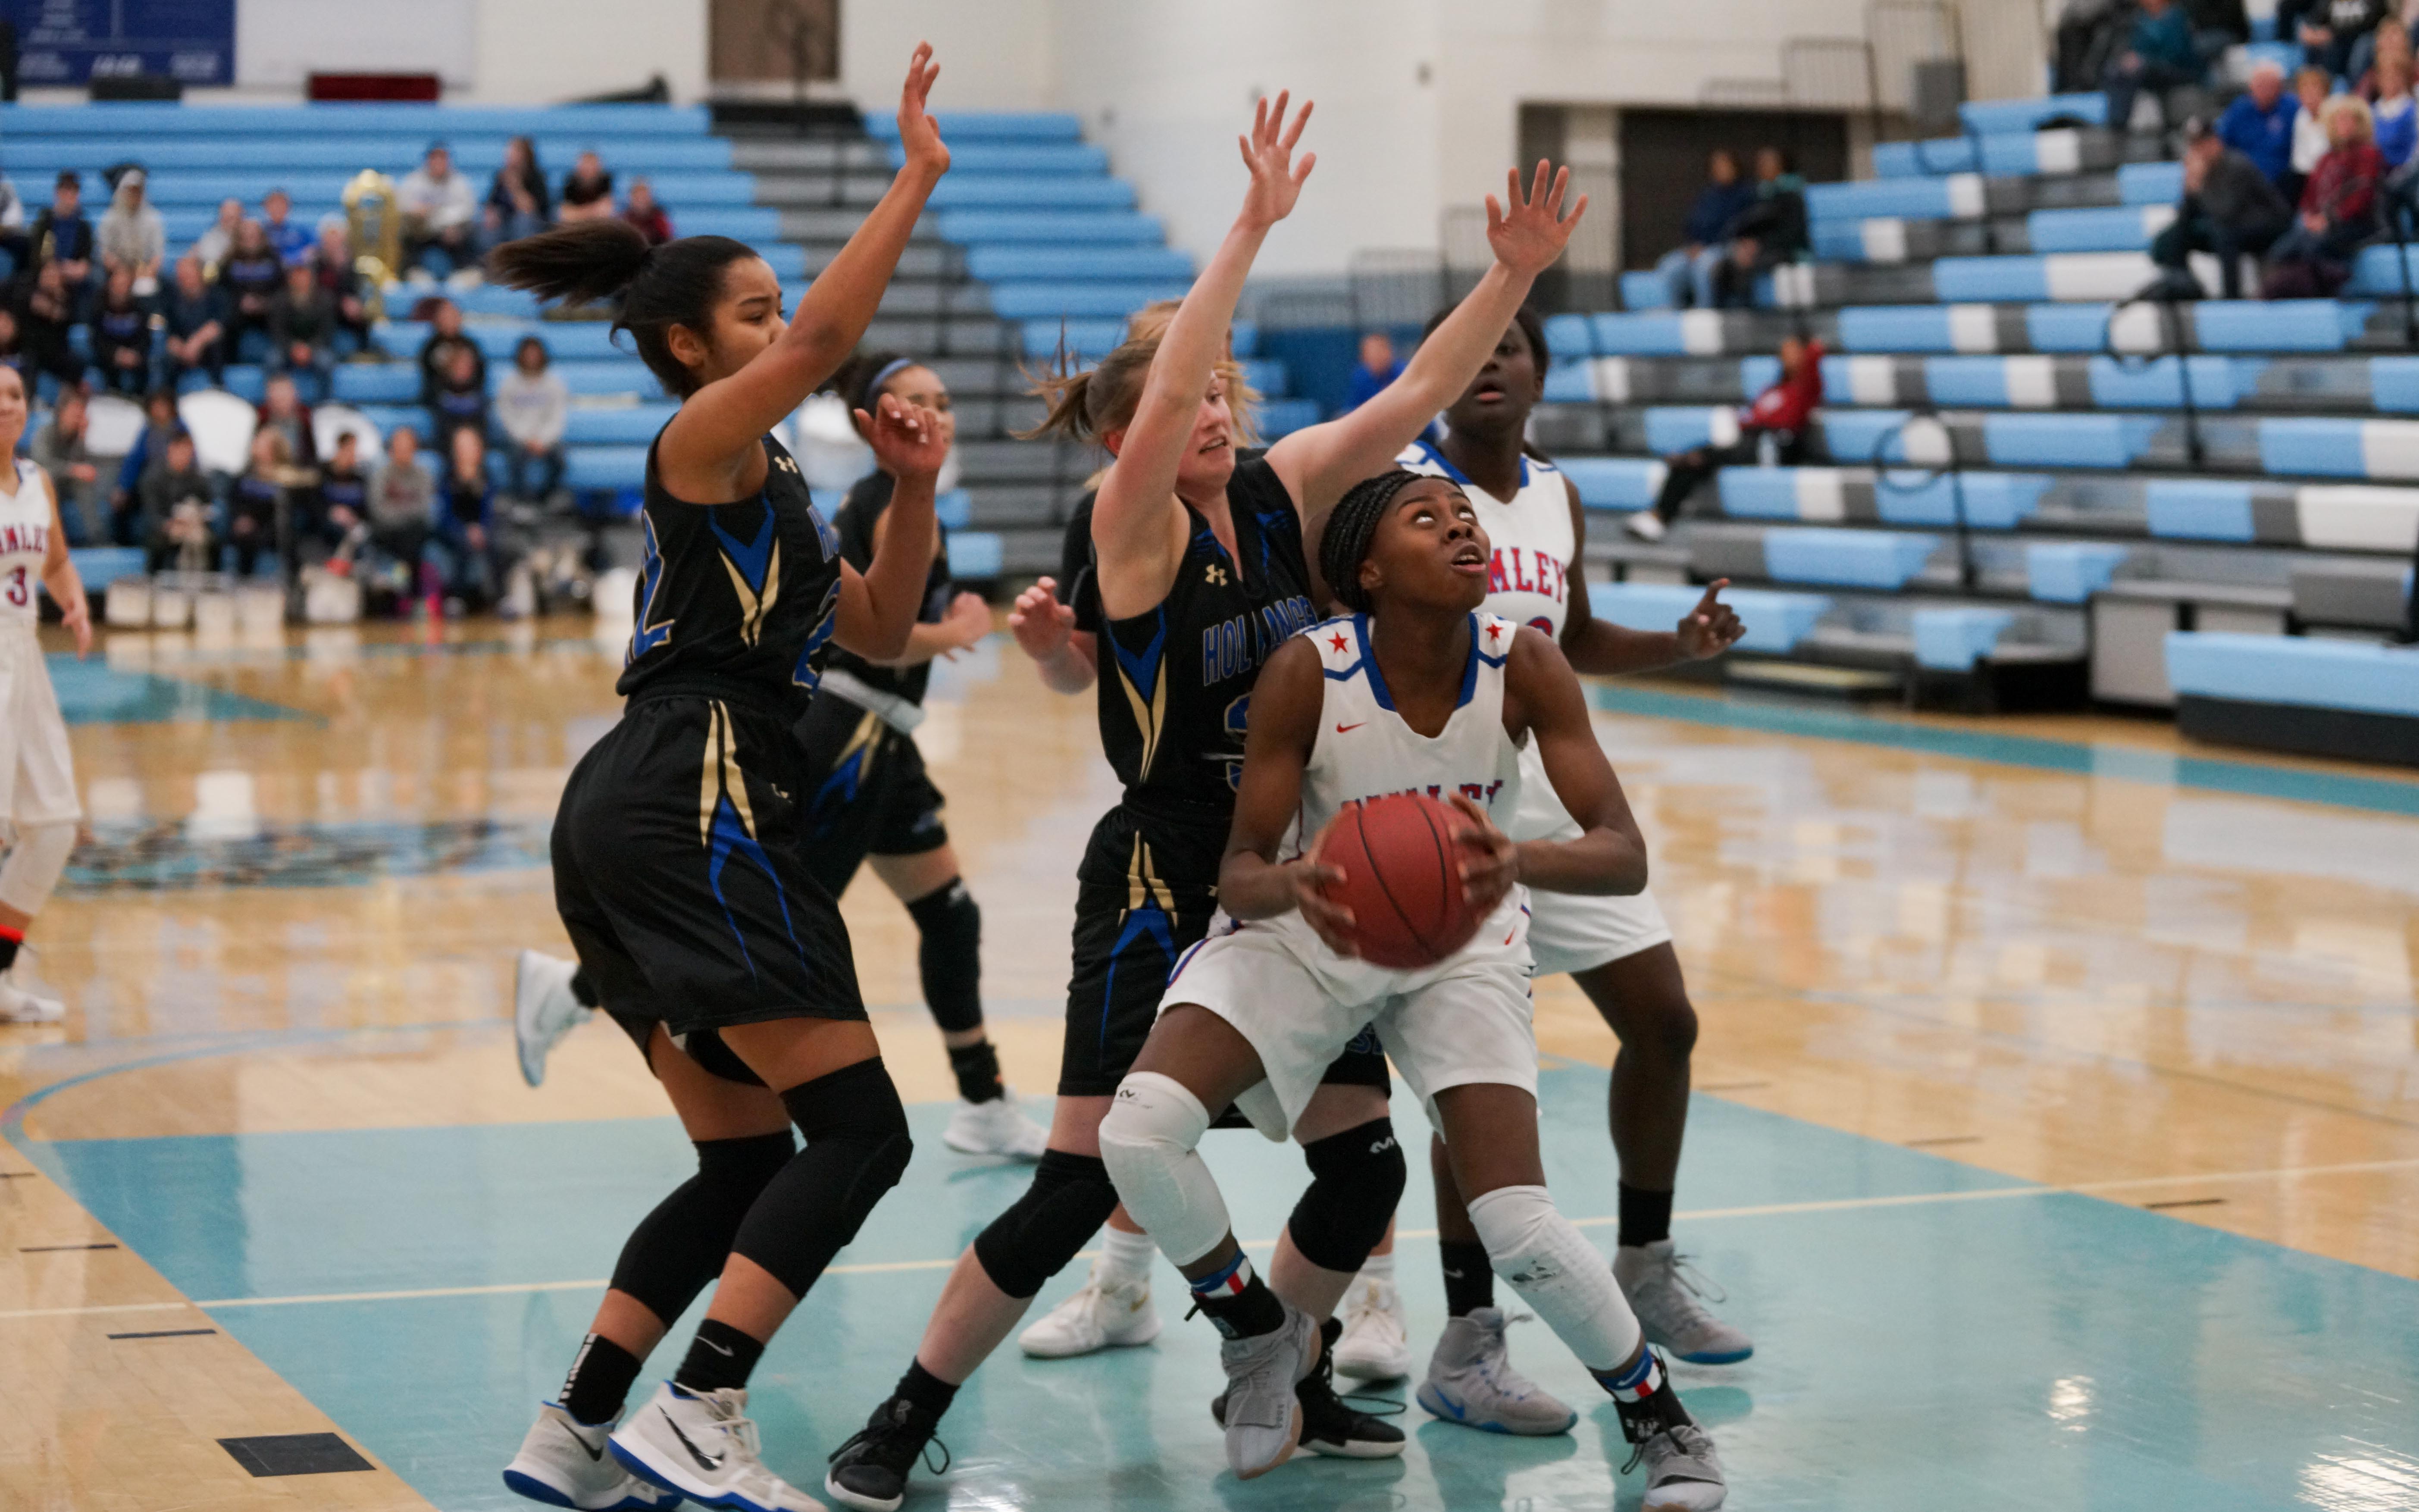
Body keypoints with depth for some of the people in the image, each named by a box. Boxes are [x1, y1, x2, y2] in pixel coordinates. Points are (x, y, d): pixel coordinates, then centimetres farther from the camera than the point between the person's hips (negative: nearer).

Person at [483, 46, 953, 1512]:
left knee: (745, 1161, 11)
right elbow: (825, 336, -21)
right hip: (694, 803, -10)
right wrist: (917, 178, -18)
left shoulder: (769, 481, 25)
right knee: (861, 1132, -12)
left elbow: (877, 631, 25)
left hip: (644, 824, 10)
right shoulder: (701, 442, -3)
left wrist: (913, 493, 11)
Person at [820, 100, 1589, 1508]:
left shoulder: (1277, 492, 3)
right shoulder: (1133, 526, -13)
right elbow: (1164, 392, -30)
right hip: (1163, 888, -6)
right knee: (1082, 1185, -10)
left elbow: (1417, 394, 2)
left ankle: (1286, 1381, 30)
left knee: (1365, 1167, 7)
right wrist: (1255, 226, -33)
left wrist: (1514, 275, -9)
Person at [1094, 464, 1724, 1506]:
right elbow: (1240, 870, -20)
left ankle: (1657, 1418, 14)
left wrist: (1520, 862, -48)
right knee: (1139, 1130, -23)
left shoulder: (1523, 667, -21)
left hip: (1463, 945, 0)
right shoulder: (1309, 673, -24)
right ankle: (1261, 1334, 7)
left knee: (1518, 1225, -16)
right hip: (1305, 935, 0)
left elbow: (1624, 857, -26)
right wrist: (1293, 887, -46)